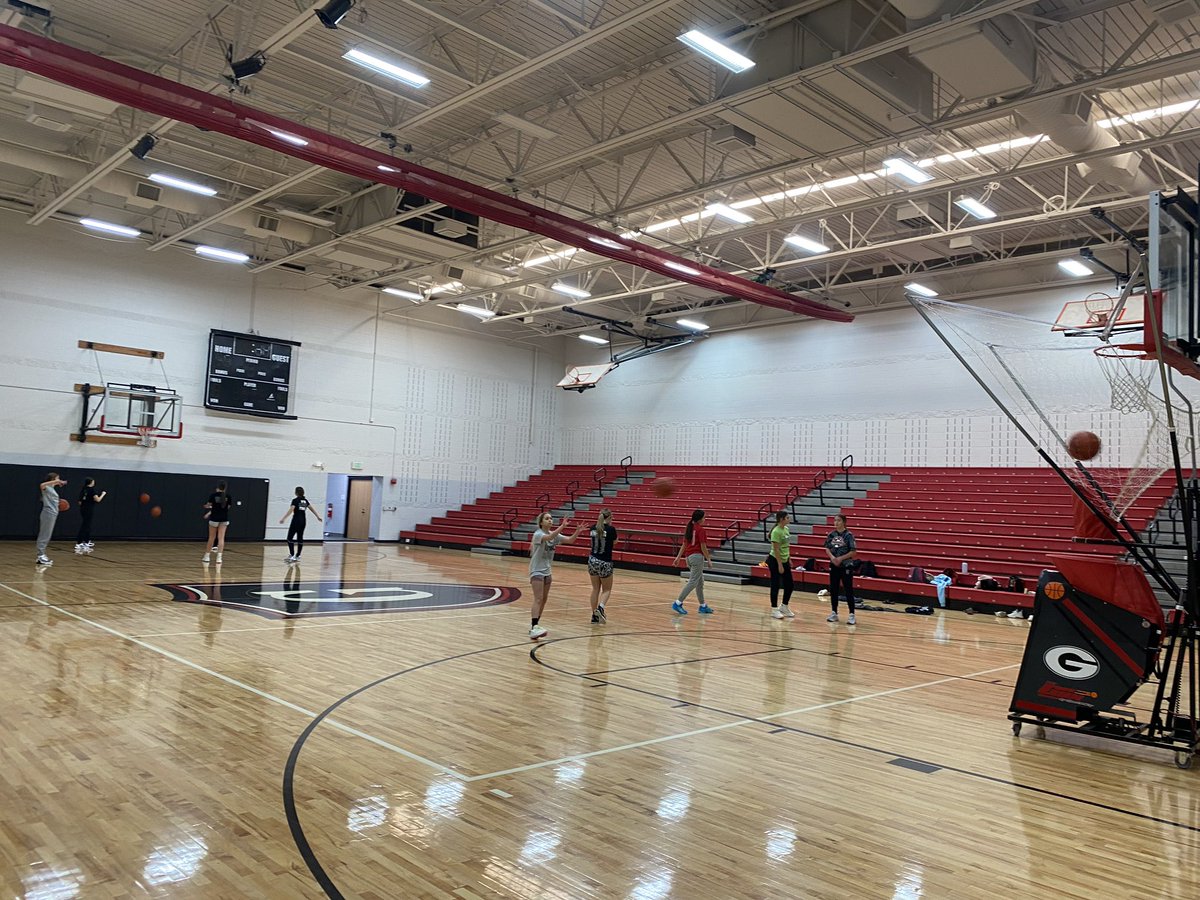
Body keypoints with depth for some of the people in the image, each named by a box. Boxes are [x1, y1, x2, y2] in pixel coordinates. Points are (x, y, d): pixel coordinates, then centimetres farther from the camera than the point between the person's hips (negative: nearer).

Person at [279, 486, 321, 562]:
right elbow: (312, 509, 19)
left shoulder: (295, 500, -10)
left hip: (296, 521, -7)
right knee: (300, 539, 9)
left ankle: (292, 556, -12)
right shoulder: (305, 500, 10)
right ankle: (297, 556, 12)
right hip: (303, 521, 7)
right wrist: (318, 517, 31)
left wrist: (283, 519, -28)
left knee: (290, 538, -3)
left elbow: (290, 510, -22)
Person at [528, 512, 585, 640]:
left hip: (547, 571, 8)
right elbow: (549, 537, -38)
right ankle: (534, 629, -26)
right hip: (537, 571, -8)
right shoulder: (538, 534, -16)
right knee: (538, 599, -19)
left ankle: (534, 625, 22)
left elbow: (569, 540, -5)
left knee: (544, 600, 11)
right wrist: (562, 526, -50)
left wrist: (578, 531, -23)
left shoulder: (554, 534, 6)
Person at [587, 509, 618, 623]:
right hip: (605, 562, -4)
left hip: (592, 561, 4)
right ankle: (600, 608, -17)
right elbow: (615, 542, 6)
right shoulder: (611, 529, -11)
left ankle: (594, 615, 14)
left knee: (595, 589, 14)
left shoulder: (594, 528, 1)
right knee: (607, 590, 9)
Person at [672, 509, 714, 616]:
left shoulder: (689, 528, 12)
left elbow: (684, 544, 15)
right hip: (697, 556, -9)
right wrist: (708, 559, -4)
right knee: (693, 582, -8)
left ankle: (703, 606, 20)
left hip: (689, 556, 9)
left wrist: (678, 557, 16)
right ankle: (678, 603, -13)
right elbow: (703, 547, -12)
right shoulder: (700, 530, -11)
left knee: (700, 583, 15)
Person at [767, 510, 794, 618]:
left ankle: (785, 607, 25)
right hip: (775, 561, -8)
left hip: (785, 561, 8)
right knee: (775, 585, 0)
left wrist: (789, 559, 14)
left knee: (790, 585, 10)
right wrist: (780, 565, -20)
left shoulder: (786, 529, 7)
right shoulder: (776, 532, -19)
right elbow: (776, 549, -20)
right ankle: (774, 610, 9)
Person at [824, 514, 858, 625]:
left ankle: (852, 615, 4)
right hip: (834, 566, 5)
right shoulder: (831, 534, 3)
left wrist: (841, 558, -17)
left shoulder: (848, 535, -10)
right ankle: (834, 613, 20)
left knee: (849, 590, -2)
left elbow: (853, 552, -11)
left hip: (846, 566, -5)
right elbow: (827, 548, 7)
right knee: (833, 590, 9)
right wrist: (832, 557, -11)